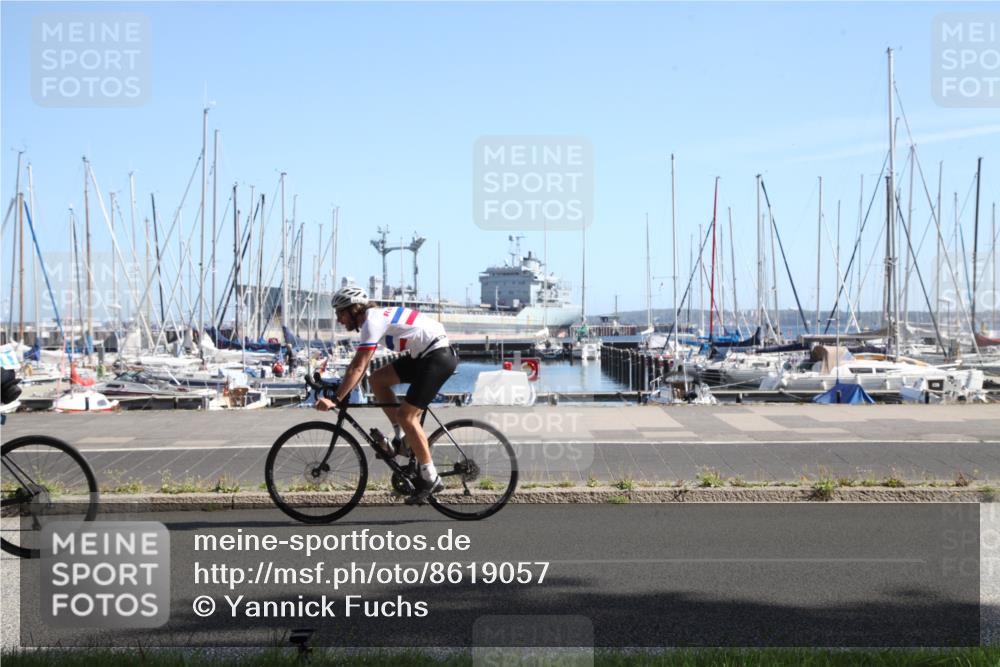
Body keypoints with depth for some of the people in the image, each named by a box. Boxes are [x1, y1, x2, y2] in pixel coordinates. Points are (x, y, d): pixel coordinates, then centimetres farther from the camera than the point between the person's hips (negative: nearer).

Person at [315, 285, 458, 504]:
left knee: (406, 415, -10)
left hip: (439, 357, -10)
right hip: (423, 356, 10)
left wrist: (335, 400, -23)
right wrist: (342, 392, 18)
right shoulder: (376, 316, 14)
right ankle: (402, 437, 11)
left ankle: (430, 479, -3)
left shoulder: (372, 321, -15)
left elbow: (357, 368, -22)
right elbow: (360, 365, 21)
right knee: (378, 379, 8)